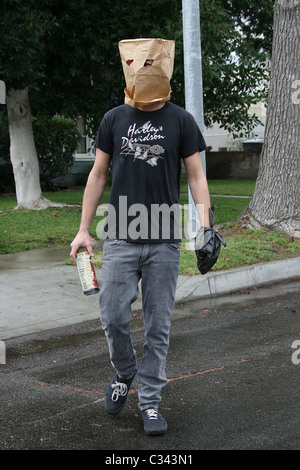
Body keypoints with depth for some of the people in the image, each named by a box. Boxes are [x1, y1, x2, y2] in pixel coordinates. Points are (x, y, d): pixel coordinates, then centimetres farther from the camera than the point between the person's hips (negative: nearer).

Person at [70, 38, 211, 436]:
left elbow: (196, 176, 3)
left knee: (158, 325, 3)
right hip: (120, 238, 1)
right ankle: (124, 373, 26)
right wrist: (83, 230, 6)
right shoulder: (114, 119, 7)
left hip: (164, 242, -1)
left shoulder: (181, 121, 3)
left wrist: (205, 226, -11)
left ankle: (150, 401, 15)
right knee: (114, 317, -2)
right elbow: (98, 174, 11)